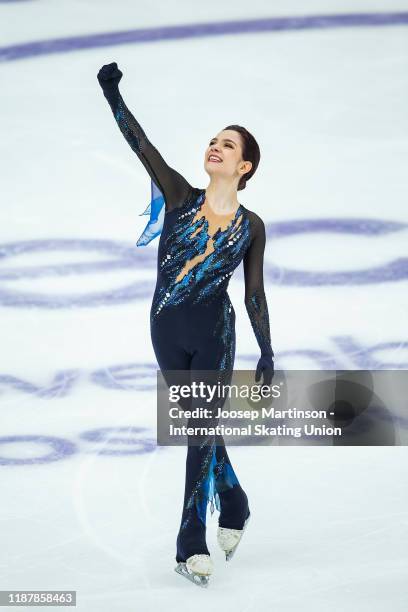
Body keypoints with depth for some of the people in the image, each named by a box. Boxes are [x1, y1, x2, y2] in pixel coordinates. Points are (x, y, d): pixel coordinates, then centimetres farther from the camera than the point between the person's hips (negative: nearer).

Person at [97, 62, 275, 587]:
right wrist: (112, 94, -20)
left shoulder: (251, 226, 0)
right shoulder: (180, 197, 0)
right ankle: (233, 505, 36)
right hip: (167, 331, 2)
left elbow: (254, 292, 5)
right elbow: (141, 144, -9)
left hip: (214, 335, -2)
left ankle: (192, 546, 0)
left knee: (202, 432, -5)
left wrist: (267, 351, 4)